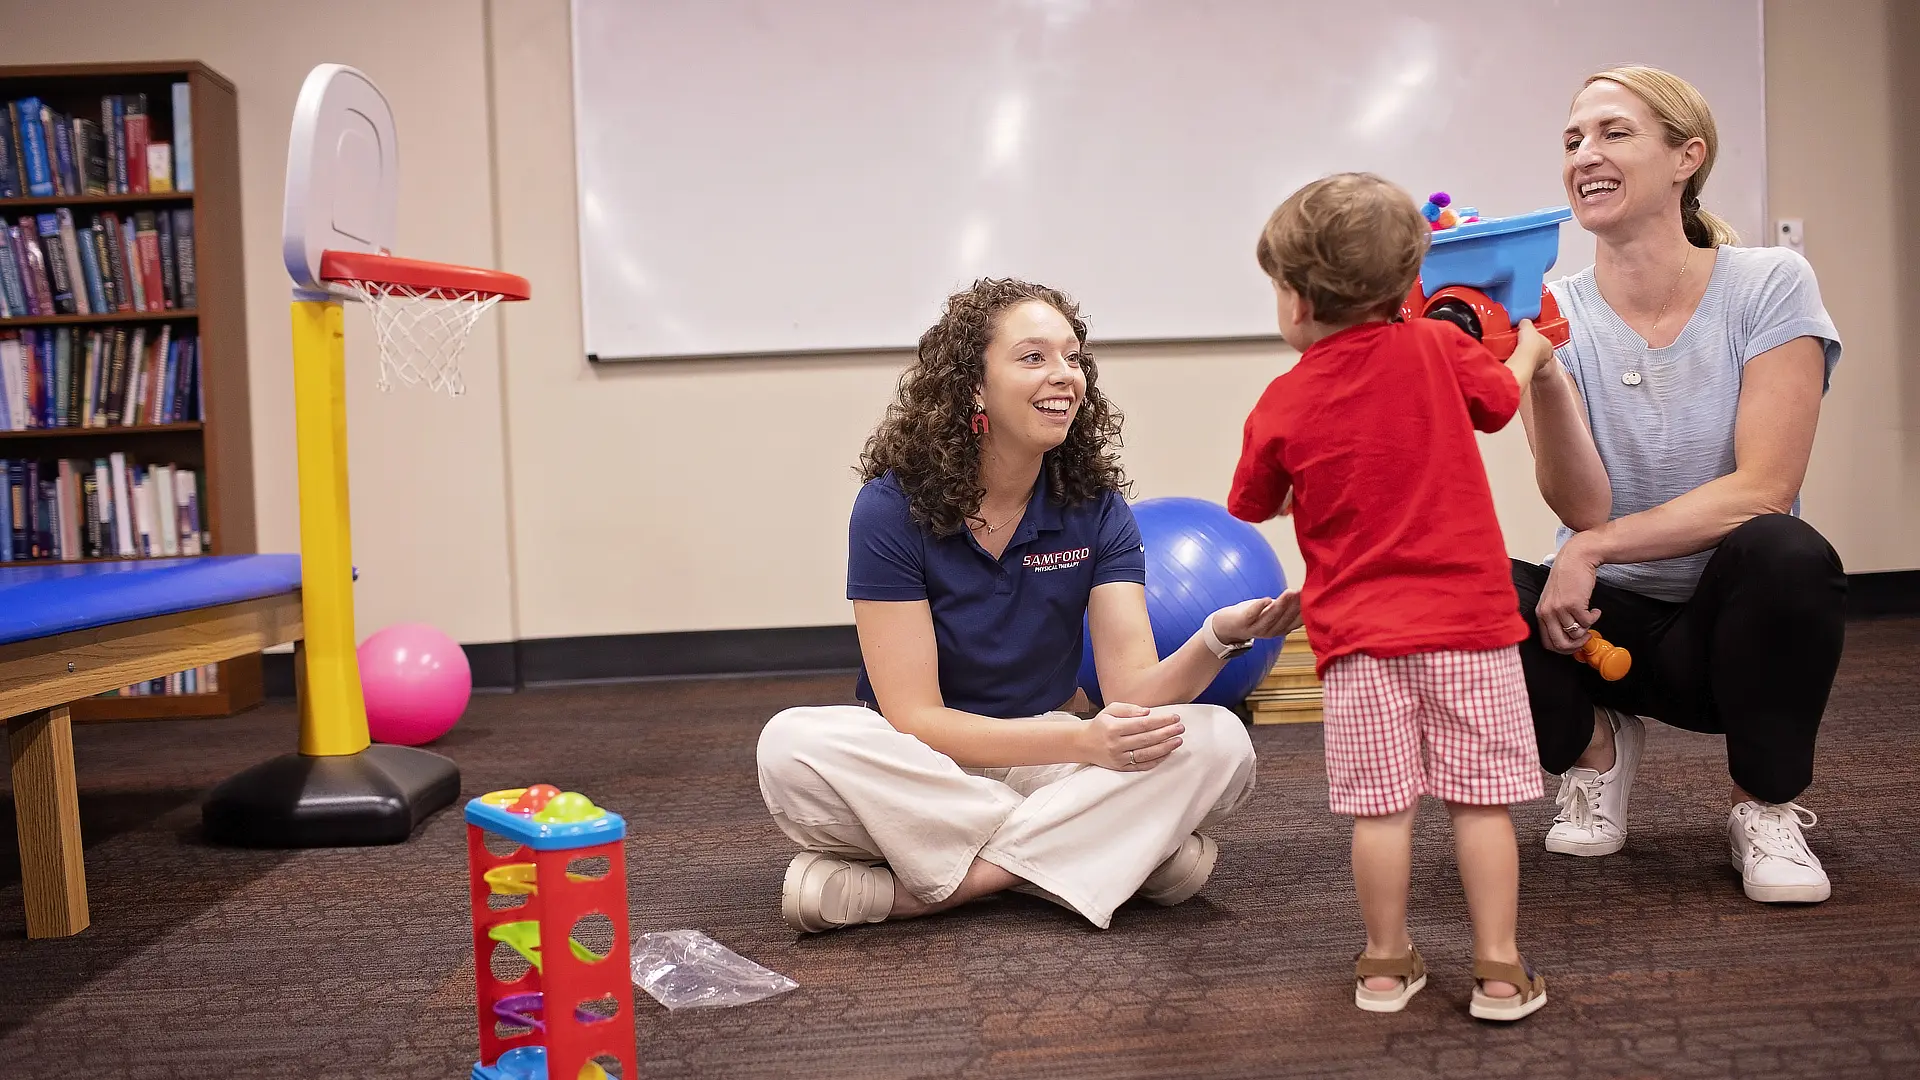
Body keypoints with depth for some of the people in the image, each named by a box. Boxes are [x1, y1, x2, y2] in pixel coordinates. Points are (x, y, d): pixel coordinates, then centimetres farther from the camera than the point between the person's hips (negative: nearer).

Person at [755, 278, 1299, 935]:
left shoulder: (1096, 507, -3)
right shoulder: (892, 509, -14)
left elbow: (1134, 689, -12)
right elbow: (914, 718, -17)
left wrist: (1221, 636, -33)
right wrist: (1081, 741, -29)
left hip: (1043, 761, 3)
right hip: (920, 773, -3)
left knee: (1220, 743, -22)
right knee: (794, 746, -34)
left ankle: (917, 889, -23)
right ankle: (1112, 856, -24)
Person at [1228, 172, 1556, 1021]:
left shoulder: (1283, 405, -3)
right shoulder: (1437, 348, -3)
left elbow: (1253, 509, 12)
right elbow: (1500, 399, 17)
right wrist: (1528, 350, 38)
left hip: (1359, 635, 0)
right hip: (1467, 617, 1)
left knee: (1380, 805, 6)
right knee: (1481, 797, 5)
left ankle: (1387, 964, 17)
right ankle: (1499, 972, 10)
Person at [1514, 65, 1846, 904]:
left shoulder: (1770, 286, -9)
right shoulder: (1556, 315, -5)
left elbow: (1763, 488, -18)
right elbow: (1583, 506, -16)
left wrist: (1591, 550, -22)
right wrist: (1540, 369, -30)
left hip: (1733, 620, -1)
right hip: (1607, 622, 2)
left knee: (1783, 554, -35)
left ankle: (1767, 807, -7)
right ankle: (1595, 743, 6)